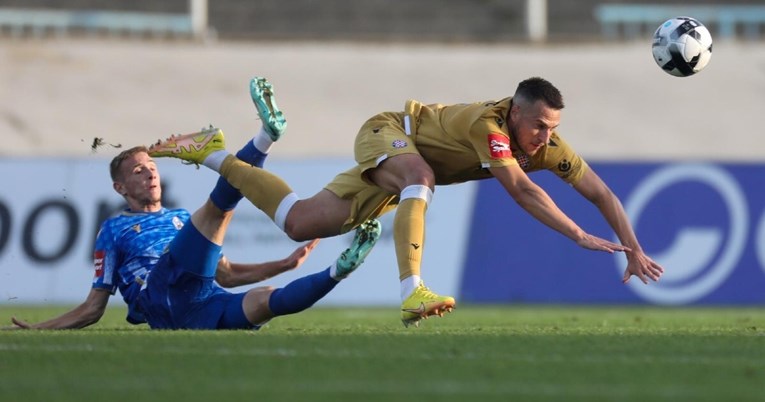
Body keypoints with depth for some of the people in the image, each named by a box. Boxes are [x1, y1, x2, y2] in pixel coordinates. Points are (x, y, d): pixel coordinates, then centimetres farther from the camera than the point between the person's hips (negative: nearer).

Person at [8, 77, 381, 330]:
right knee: (218, 206, -19)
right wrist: (38, 330, 7)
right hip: (163, 298, -5)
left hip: (204, 312, 5)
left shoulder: (183, 219, 37)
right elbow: (94, 307, 20)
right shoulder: (114, 229, 23)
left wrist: (285, 264, 25)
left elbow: (226, 273, 36)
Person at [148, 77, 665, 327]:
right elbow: (520, 189, -47)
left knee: (299, 223, 9)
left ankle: (216, 157, 28)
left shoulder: (548, 144, -18)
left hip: (404, 167, 7)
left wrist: (634, 249, -23)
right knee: (420, 177, -42)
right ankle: (412, 293, -48)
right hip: (387, 133, -7)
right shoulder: (488, 124, -37)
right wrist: (581, 236, -50)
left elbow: (600, 192, -14)